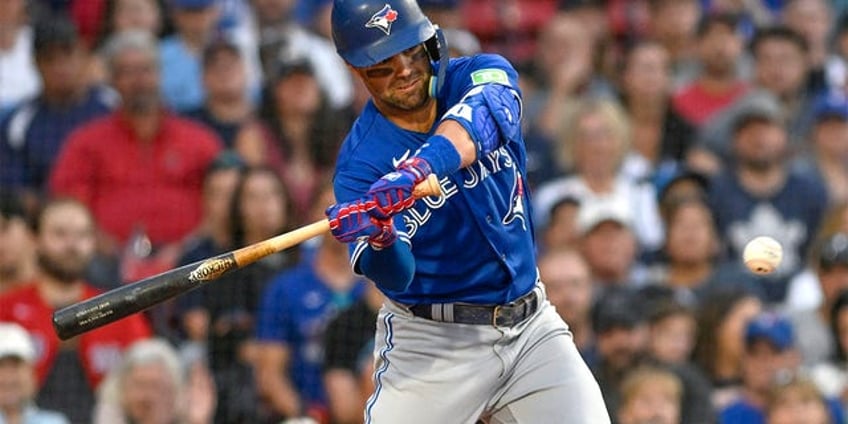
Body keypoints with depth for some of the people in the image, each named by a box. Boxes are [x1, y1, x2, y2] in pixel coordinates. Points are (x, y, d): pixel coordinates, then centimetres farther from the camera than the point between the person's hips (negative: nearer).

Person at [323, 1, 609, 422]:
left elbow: (479, 120, -28)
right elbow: (395, 278, -22)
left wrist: (416, 169, -47)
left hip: (532, 328, 2)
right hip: (433, 340, -2)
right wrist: (380, 242, -46)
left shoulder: (485, 75, -3)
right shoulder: (361, 161, -10)